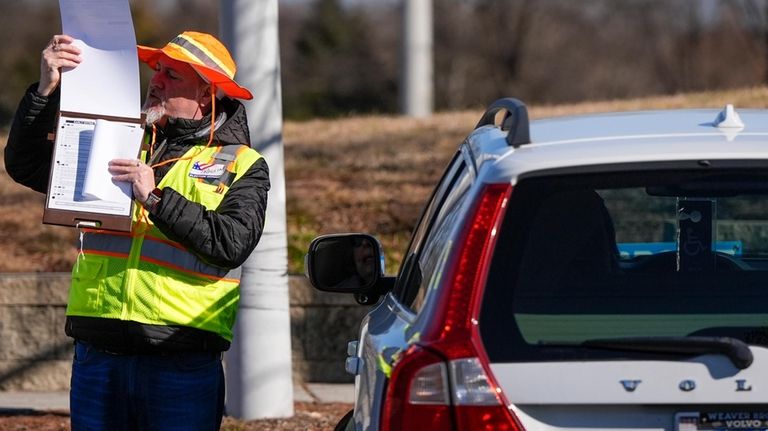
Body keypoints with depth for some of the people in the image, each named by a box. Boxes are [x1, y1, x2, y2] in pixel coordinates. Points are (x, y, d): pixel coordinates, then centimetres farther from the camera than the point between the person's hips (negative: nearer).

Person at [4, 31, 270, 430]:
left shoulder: (241, 166, 6)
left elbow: (231, 244, -11)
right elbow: (25, 164, 12)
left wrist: (157, 198, -15)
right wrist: (46, 90, 0)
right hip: (98, 354, 4)